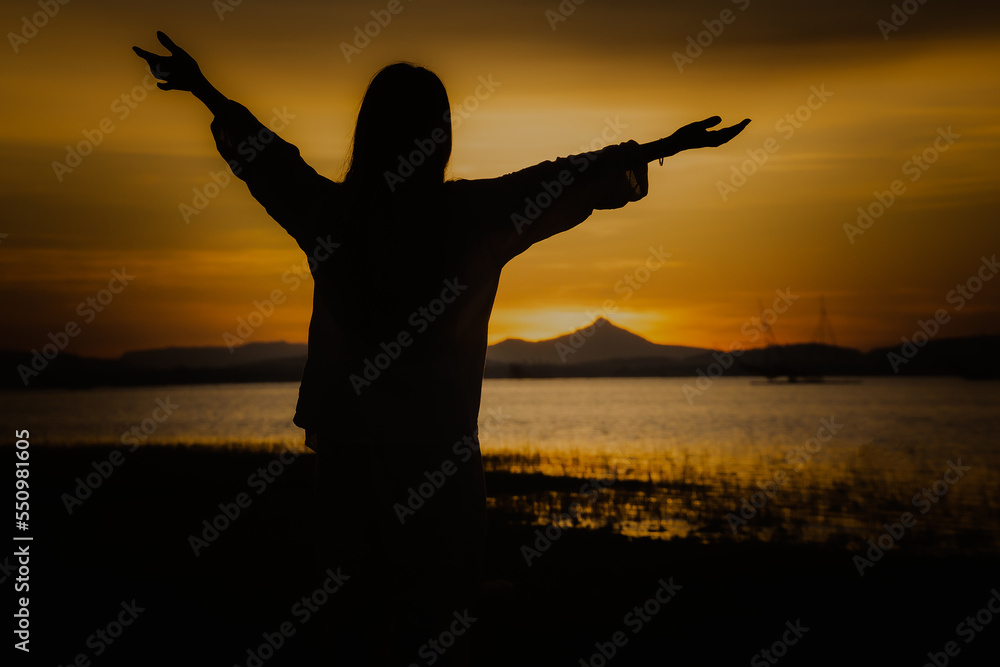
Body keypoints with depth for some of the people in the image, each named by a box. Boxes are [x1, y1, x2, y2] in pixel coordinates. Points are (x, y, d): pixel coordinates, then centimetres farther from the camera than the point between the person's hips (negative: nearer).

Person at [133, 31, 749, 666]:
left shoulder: (330, 214, -2)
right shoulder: (469, 215, -10)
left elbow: (264, 155, 13)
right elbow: (569, 182, -2)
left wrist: (202, 89, 29)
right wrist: (665, 147, 10)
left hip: (346, 442, 4)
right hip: (438, 450, -3)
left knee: (366, 593, 17)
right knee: (439, 613, 7)